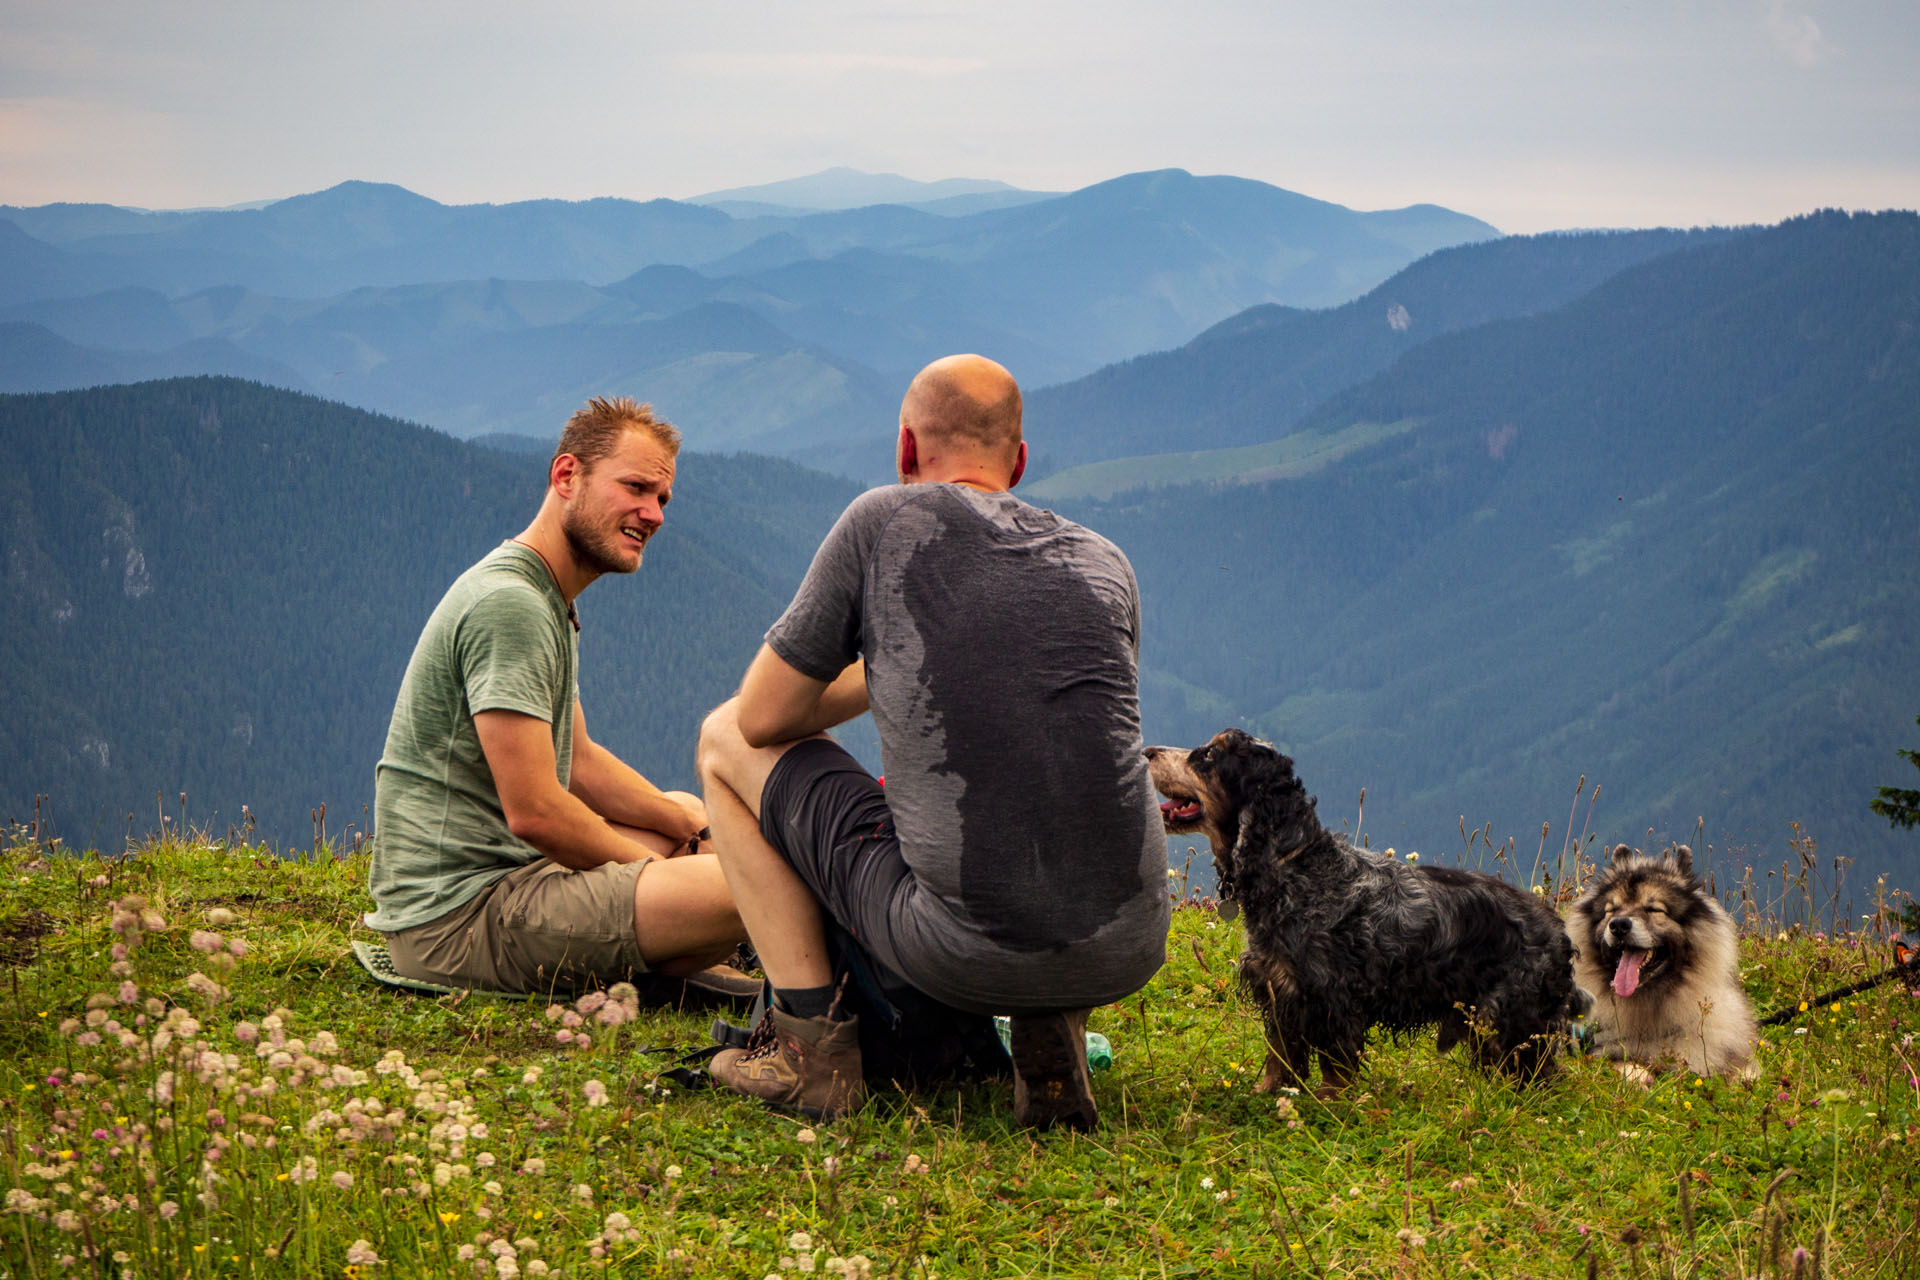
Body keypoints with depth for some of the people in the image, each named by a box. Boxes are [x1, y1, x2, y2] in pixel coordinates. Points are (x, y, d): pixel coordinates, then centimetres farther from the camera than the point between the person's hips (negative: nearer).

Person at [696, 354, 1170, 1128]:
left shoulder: (886, 521, 3)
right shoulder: (1104, 563, 15)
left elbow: (763, 718, 8)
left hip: (964, 956, -3)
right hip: (1127, 957, 4)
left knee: (726, 741, 17)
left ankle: (810, 1043, 13)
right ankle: (1054, 1026, 14)